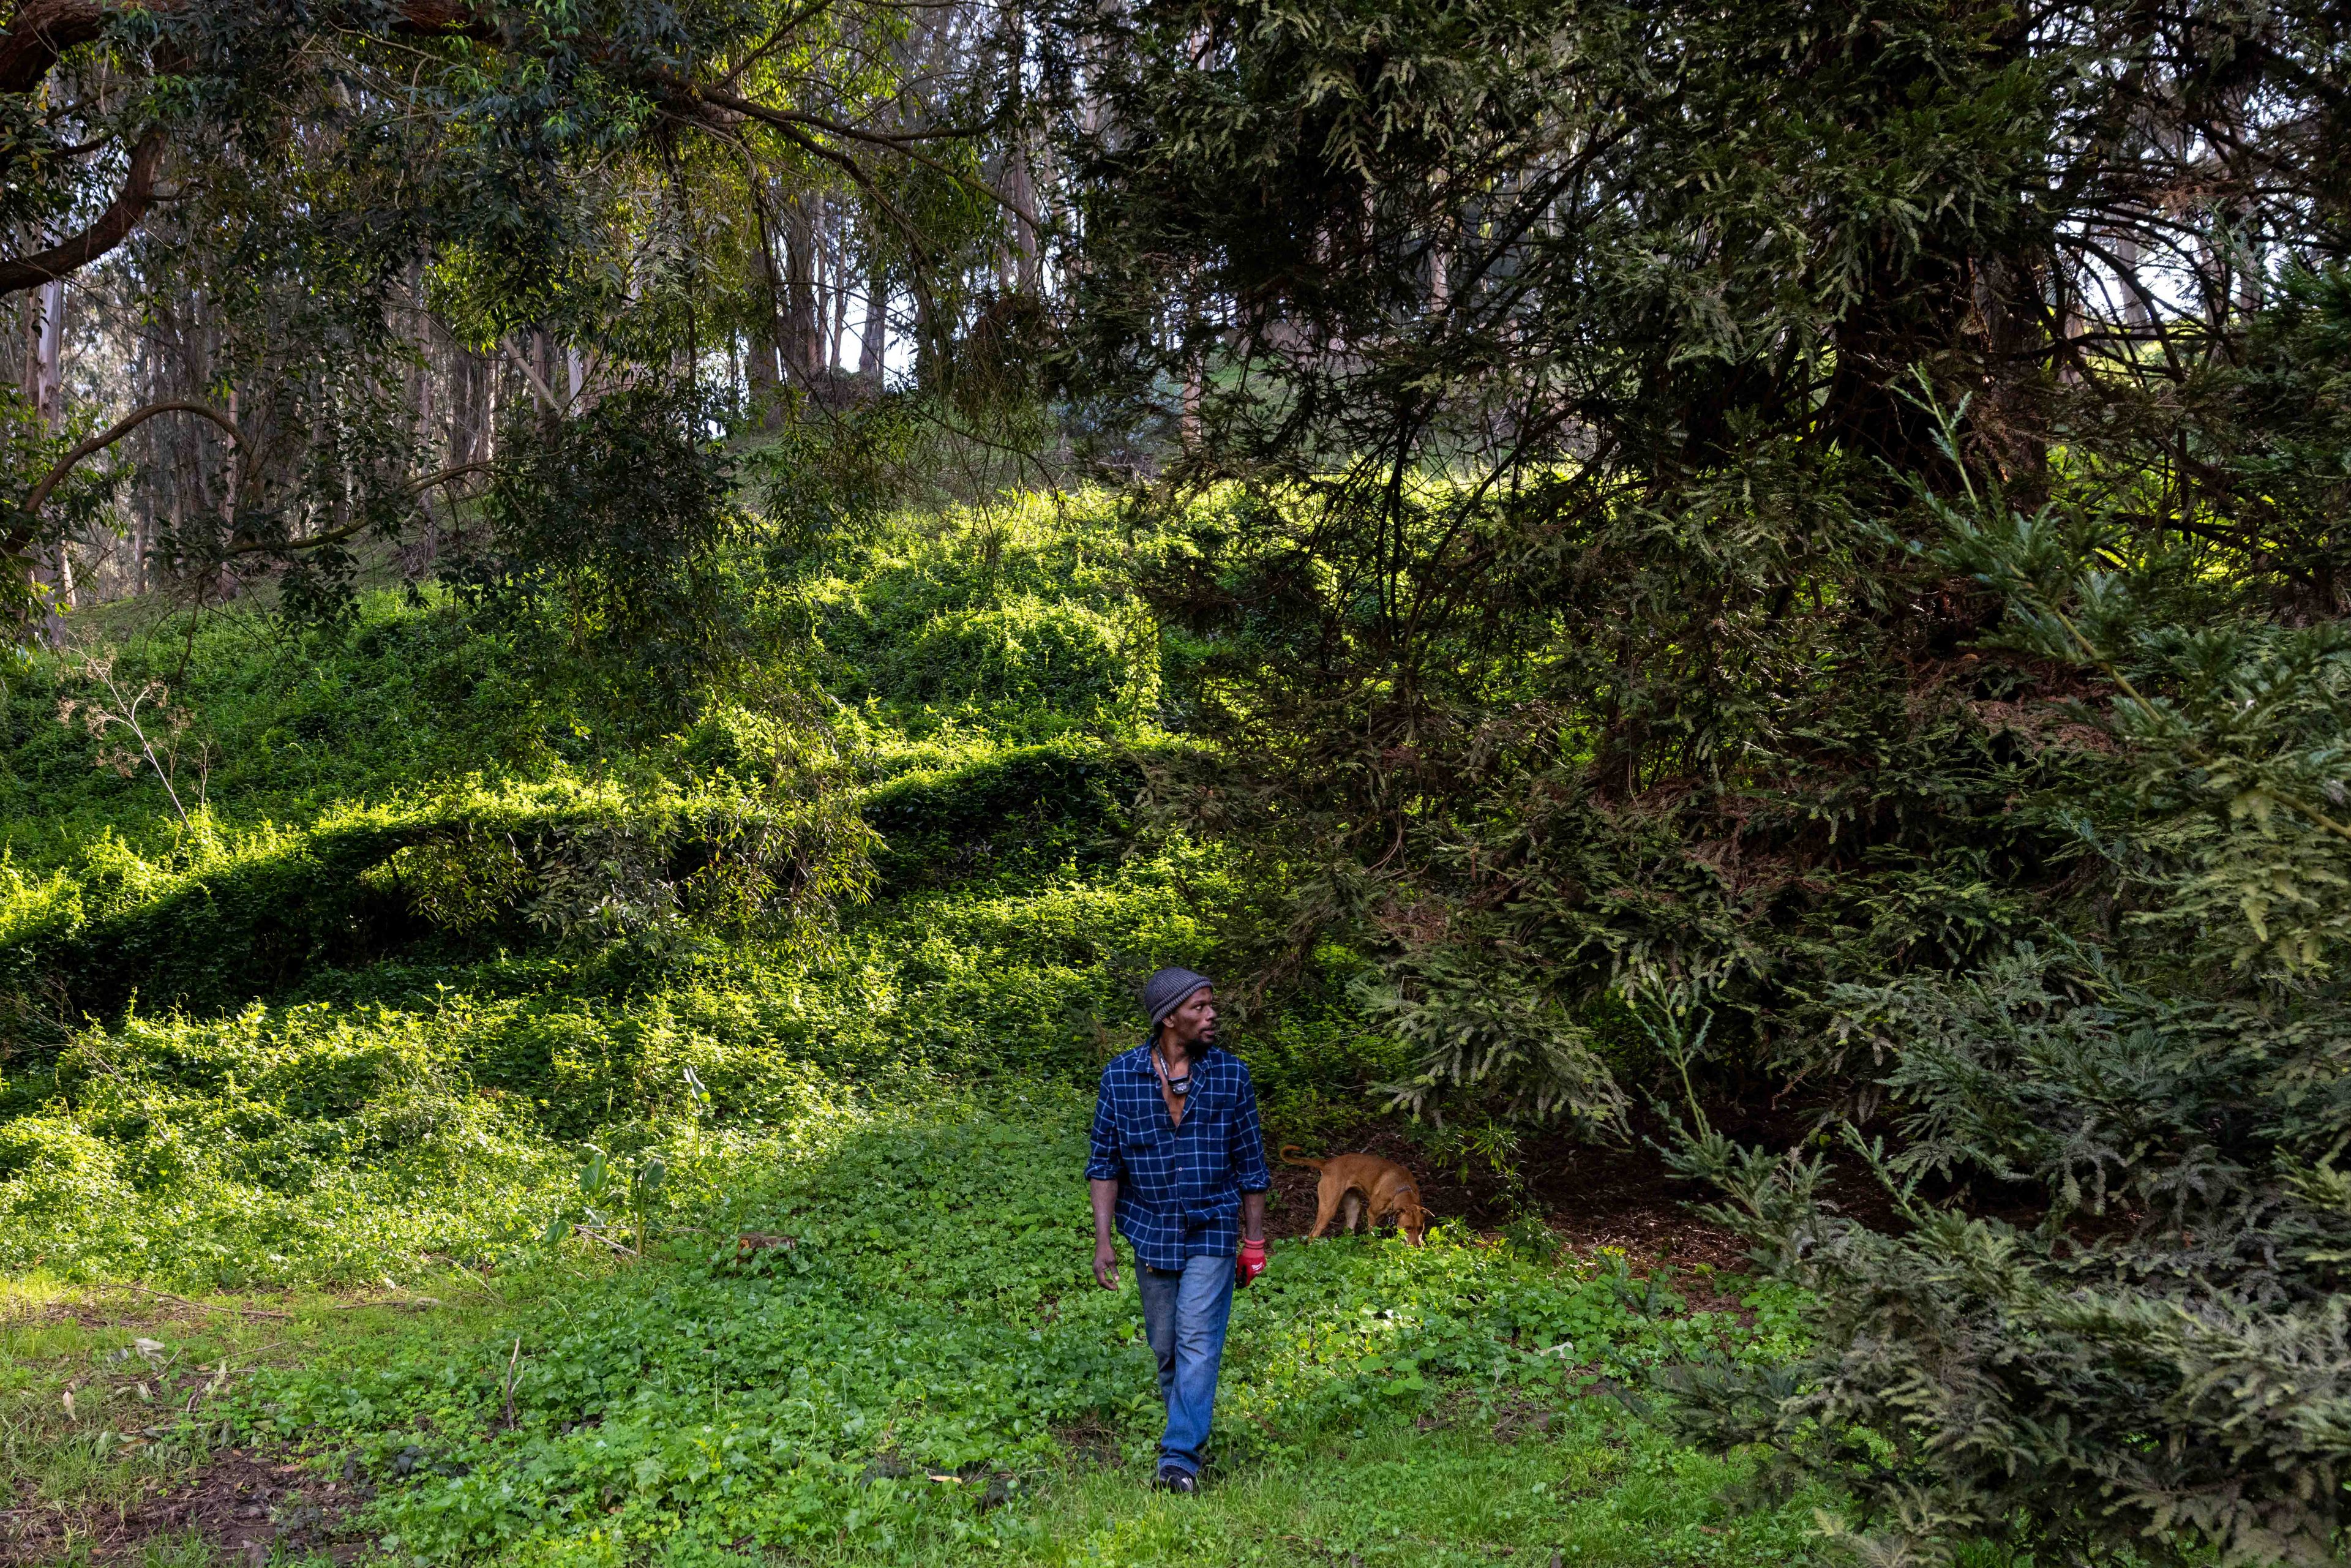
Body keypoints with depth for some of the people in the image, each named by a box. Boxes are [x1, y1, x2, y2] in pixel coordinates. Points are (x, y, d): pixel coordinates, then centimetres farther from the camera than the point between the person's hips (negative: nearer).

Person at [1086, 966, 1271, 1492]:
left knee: (1198, 1340, -10)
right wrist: (1103, 1241, -6)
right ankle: (1187, 1424, 33)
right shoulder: (1121, 1078, -5)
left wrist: (1255, 1240, 4)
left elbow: (1250, 1163, 3)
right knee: (1164, 1346, 11)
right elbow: (1105, 1164, 0)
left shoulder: (1230, 1075, -4)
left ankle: (1181, 1457, -7)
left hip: (1212, 1231, -1)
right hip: (1151, 1232, 1)